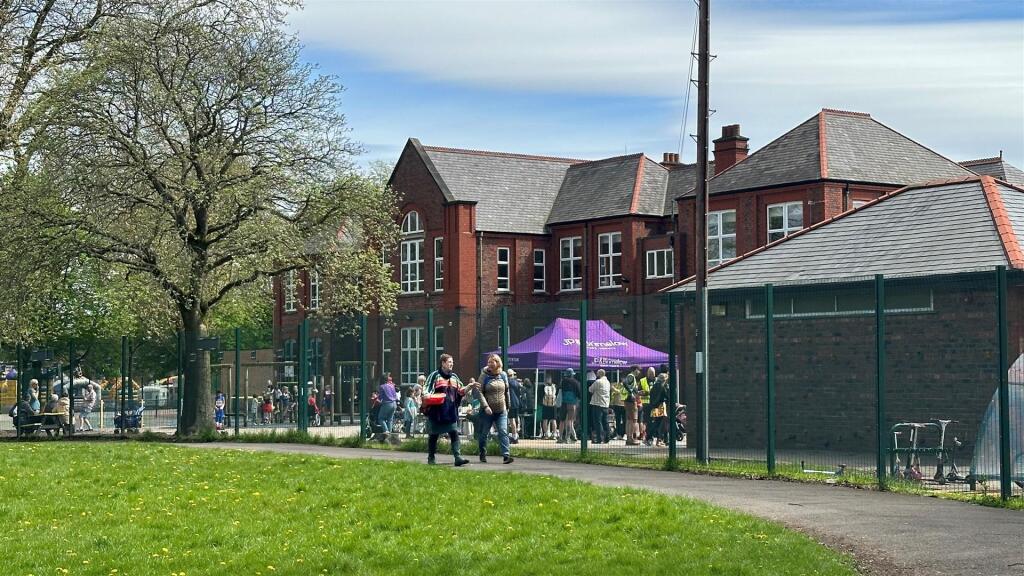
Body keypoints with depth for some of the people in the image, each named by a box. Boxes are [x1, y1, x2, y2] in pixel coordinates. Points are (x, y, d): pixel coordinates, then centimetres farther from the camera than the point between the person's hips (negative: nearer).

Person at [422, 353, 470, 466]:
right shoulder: (435, 375, -2)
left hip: (451, 412, 4)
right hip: (436, 411, -4)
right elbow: (426, 390, -6)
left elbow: (460, 392, 17)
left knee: (454, 433, -6)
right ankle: (431, 458, 18)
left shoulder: (454, 377, 15)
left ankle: (458, 457, -12)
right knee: (433, 435, 6)